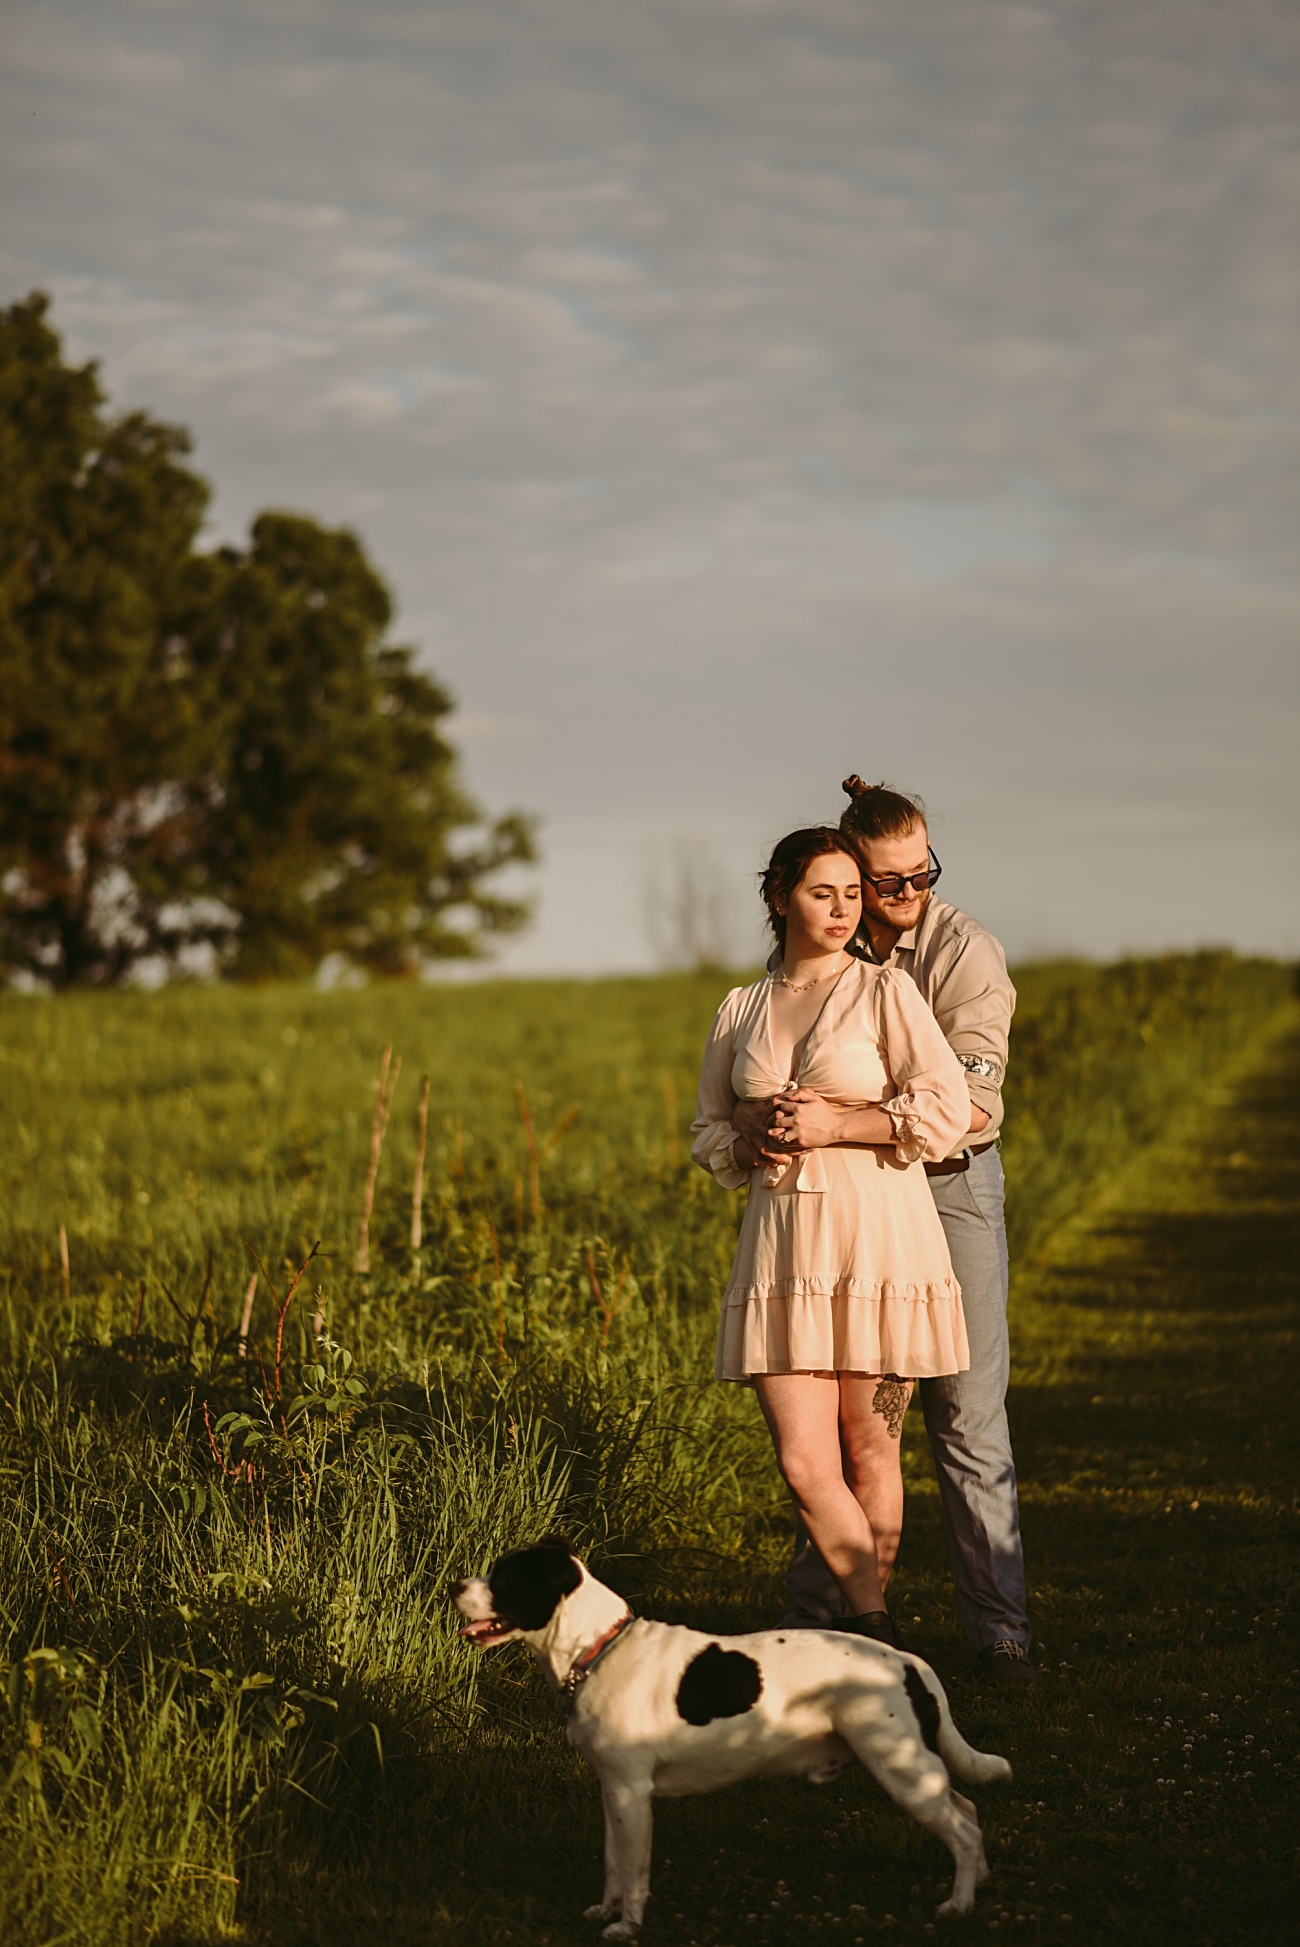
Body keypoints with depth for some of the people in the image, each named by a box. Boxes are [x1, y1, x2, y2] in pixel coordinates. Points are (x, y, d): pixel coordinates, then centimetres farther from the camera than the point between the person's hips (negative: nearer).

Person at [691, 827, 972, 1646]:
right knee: (804, 1463, -8)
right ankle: (875, 1634, 0)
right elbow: (710, 1128, 21)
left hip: (881, 1237, -3)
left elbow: (947, 1109, -7)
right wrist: (754, 1148, -1)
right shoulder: (741, 1010, 13)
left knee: (870, 1451, 4)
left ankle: (868, 1625, 17)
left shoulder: (886, 992, 1)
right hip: (783, 1240, 3)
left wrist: (834, 1123, -12)